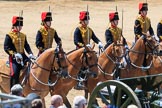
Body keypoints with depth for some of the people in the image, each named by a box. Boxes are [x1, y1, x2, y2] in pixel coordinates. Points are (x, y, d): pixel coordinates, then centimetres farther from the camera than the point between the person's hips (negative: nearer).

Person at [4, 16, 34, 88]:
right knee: (15, 72, -20)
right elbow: (6, 48, -9)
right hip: (13, 58, -6)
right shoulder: (9, 35, -3)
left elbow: (26, 46, 13)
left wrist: (30, 54, -5)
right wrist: (14, 54, -21)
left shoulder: (23, 35, 15)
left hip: (23, 56, 6)